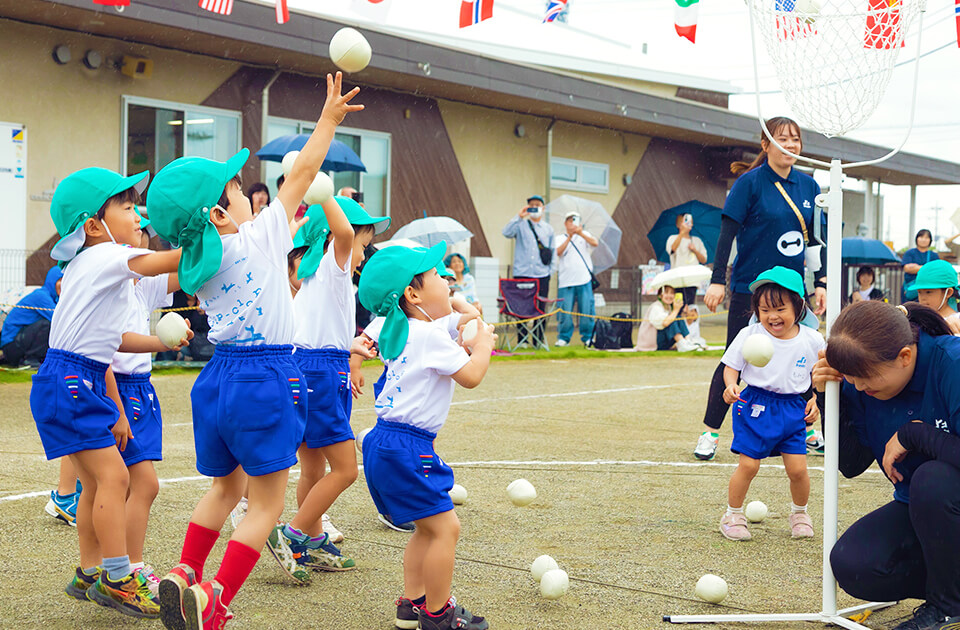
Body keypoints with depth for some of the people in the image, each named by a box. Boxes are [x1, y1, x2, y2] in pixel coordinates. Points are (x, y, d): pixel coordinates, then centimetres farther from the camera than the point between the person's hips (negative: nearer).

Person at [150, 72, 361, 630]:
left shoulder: (197, 265, 7)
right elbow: (302, 175, -2)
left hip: (220, 374, 7)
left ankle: (185, 575, 27)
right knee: (267, 505, 2)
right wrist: (330, 118, 6)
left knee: (227, 488, 26)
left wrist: (286, 238, 32)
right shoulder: (258, 239, -10)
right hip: (265, 379, -7)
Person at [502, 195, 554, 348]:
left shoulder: (548, 229, 15)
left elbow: (552, 252, 18)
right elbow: (507, 232, -14)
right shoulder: (521, 225, 5)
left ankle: (539, 340, 9)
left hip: (542, 275, 2)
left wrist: (550, 270, 9)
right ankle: (522, 340, 5)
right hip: (522, 274, -2)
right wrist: (519, 216, -18)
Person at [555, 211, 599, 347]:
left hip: (584, 280, 1)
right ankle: (563, 338, 9)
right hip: (566, 281, -1)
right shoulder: (560, 239, 11)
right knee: (565, 310, -3)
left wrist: (581, 234, -21)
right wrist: (570, 237, -18)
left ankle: (588, 337, 12)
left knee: (587, 310, 0)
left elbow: (595, 243, -7)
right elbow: (559, 252, -8)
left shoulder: (585, 235, 13)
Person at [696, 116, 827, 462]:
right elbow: (728, 232, -10)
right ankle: (710, 432, 10)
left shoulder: (808, 186, 7)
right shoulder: (750, 182, -8)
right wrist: (717, 280, -15)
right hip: (750, 288, -5)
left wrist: (820, 283, 8)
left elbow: (816, 239, 12)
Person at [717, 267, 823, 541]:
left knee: (798, 469, 0)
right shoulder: (749, 335, -8)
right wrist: (731, 385, -20)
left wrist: (815, 401, -1)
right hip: (755, 406, -1)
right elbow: (731, 367, -1)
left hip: (793, 409, 1)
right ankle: (733, 515, 16)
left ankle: (799, 513, 28)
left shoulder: (812, 340, -3)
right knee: (748, 465, -4)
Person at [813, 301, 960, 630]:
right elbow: (851, 465, -5)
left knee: (932, 478, -36)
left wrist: (911, 433, -26)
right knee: (849, 564, -18)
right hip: (919, 509, 5)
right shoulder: (862, 385, -9)